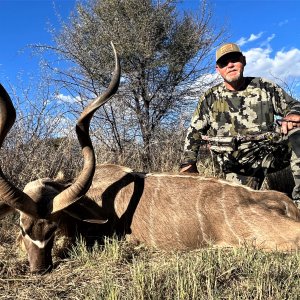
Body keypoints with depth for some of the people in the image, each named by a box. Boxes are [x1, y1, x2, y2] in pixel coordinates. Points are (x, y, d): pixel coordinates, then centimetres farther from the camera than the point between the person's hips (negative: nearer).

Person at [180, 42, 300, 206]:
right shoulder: (210, 98, 4)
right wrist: (189, 162, 3)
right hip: (239, 166, 0)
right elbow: (194, 132, 11)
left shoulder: (264, 87, 5)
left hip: (271, 152, 0)